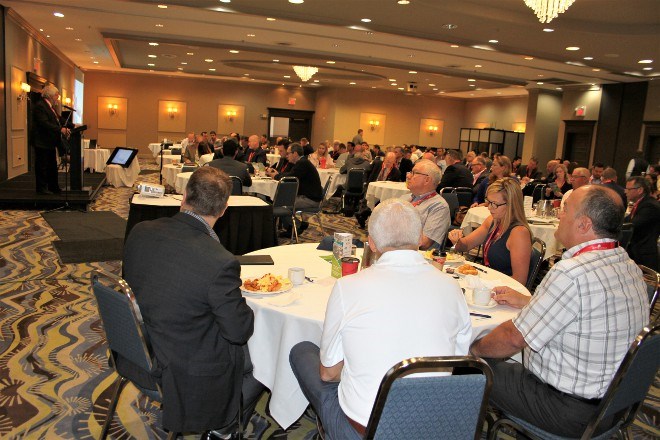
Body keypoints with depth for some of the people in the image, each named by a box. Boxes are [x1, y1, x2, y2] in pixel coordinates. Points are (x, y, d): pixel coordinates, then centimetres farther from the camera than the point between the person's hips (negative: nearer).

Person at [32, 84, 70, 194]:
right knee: (42, 166, -2)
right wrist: (60, 129, -28)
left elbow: (55, 122, 17)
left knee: (52, 166, 15)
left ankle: (53, 187, 24)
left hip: (50, 143, 10)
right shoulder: (40, 106, -15)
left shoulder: (51, 107, 16)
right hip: (42, 142, -10)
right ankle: (41, 188, 5)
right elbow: (44, 123, -25)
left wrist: (64, 128, 1)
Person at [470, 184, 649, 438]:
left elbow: (514, 339, -21)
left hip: (571, 412, -9)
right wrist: (526, 302, 18)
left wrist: (475, 348, -3)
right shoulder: (629, 266, 0)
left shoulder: (572, 273, -30)